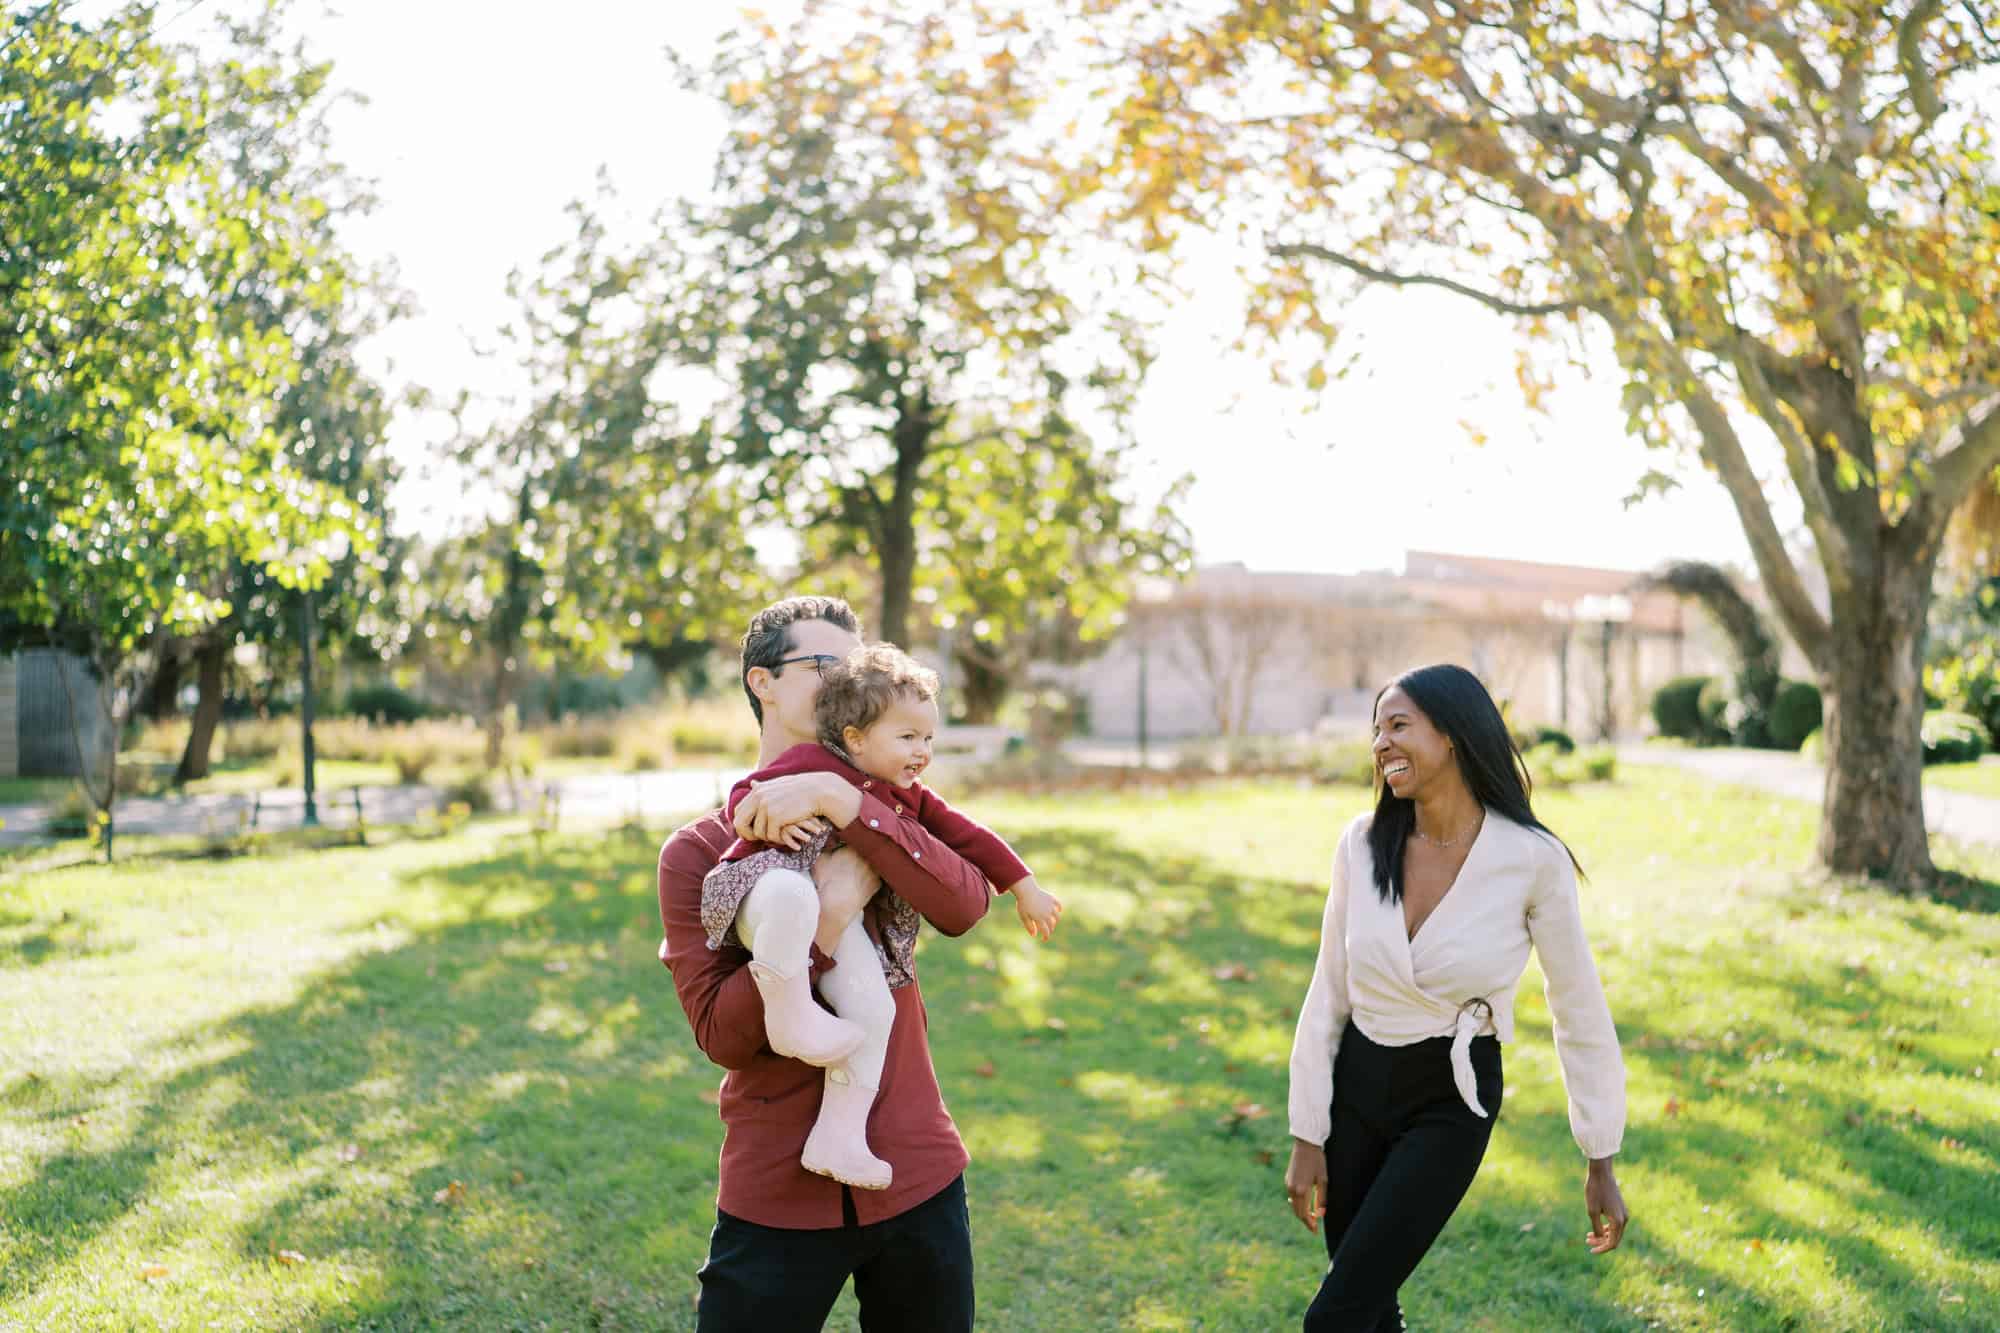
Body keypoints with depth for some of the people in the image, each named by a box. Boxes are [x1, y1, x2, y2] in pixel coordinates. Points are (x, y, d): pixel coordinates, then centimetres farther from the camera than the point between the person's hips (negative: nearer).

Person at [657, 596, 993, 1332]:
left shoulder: (882, 810, 6)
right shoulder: (697, 852, -3)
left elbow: (963, 906, -15)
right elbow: (722, 1033, -13)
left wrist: (841, 800, -23)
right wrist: (827, 919, -23)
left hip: (917, 1180, 3)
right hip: (776, 1195, -2)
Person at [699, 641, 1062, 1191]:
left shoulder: (910, 799, 16)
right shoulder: (811, 765, -5)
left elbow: (967, 836, 21)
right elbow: (741, 795, -5)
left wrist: (1024, 889, 22)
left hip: (836, 920, 7)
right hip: (764, 892, -7)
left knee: (874, 1010, -7)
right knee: (792, 894, -43)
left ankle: (836, 1140, 1)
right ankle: (788, 1015, -25)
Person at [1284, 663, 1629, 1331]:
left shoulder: (1534, 860, -16)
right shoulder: (1362, 844, -7)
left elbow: (1579, 1011, -6)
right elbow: (1329, 994, 0)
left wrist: (1602, 1162, -1)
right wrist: (1307, 1137, 1)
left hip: (1449, 1105, -4)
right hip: (1355, 1087, 4)